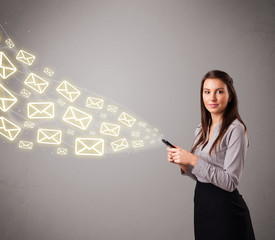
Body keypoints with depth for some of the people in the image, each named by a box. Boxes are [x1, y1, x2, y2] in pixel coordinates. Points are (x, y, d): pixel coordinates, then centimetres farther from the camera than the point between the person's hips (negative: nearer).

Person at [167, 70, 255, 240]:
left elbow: (230, 182, -20)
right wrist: (182, 163, -5)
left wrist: (193, 160, -23)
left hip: (225, 208, -7)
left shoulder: (235, 130, -15)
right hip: (202, 203, 7)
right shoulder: (201, 129, 7)